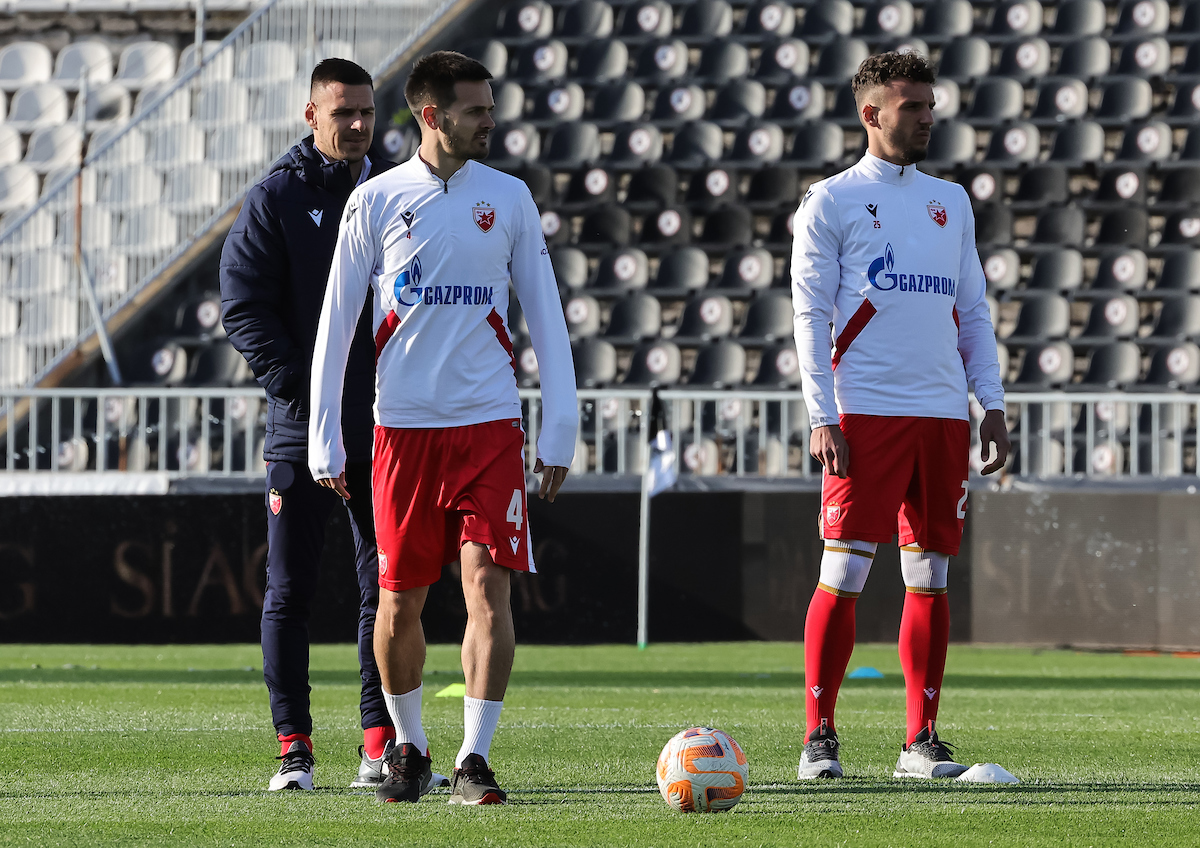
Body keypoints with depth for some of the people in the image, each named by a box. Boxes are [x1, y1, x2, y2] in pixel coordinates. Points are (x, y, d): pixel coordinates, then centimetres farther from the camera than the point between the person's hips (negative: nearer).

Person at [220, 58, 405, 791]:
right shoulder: (277, 200, 0)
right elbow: (244, 307, -5)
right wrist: (300, 390, -13)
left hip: (387, 428, 3)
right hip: (302, 429, -3)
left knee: (387, 590, 2)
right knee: (290, 592, -1)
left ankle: (381, 748, 6)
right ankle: (294, 748, 4)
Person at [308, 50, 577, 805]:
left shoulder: (509, 198, 6)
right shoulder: (376, 201, 3)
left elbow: (545, 317, 8)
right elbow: (336, 324, 6)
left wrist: (559, 431, 2)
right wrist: (325, 441, 2)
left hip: (490, 426, 0)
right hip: (403, 426, 0)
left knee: (488, 585, -12)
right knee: (400, 602, 5)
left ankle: (475, 761, -10)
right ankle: (409, 748, 25)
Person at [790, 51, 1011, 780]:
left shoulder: (951, 202, 16)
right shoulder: (832, 201, 2)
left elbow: (973, 311, 18)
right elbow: (810, 314, -2)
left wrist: (992, 404, 9)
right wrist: (821, 414, -10)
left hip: (943, 413, 5)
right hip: (865, 413, -5)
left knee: (931, 577, 5)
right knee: (844, 574, -7)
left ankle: (922, 741, 8)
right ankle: (819, 735, -2)